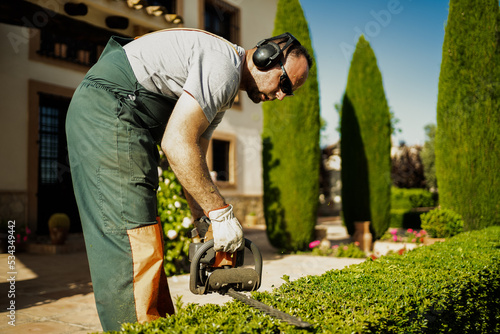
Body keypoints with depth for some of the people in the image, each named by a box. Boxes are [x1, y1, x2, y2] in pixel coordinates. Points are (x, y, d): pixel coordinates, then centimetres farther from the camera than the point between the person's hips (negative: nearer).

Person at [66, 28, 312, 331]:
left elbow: (192, 158, 16)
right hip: (110, 109, -10)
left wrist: (205, 224, 8)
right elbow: (177, 143, -23)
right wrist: (222, 214, -19)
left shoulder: (220, 90, 18)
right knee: (135, 240, -13)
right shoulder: (224, 64, -14)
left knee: (143, 240, 11)